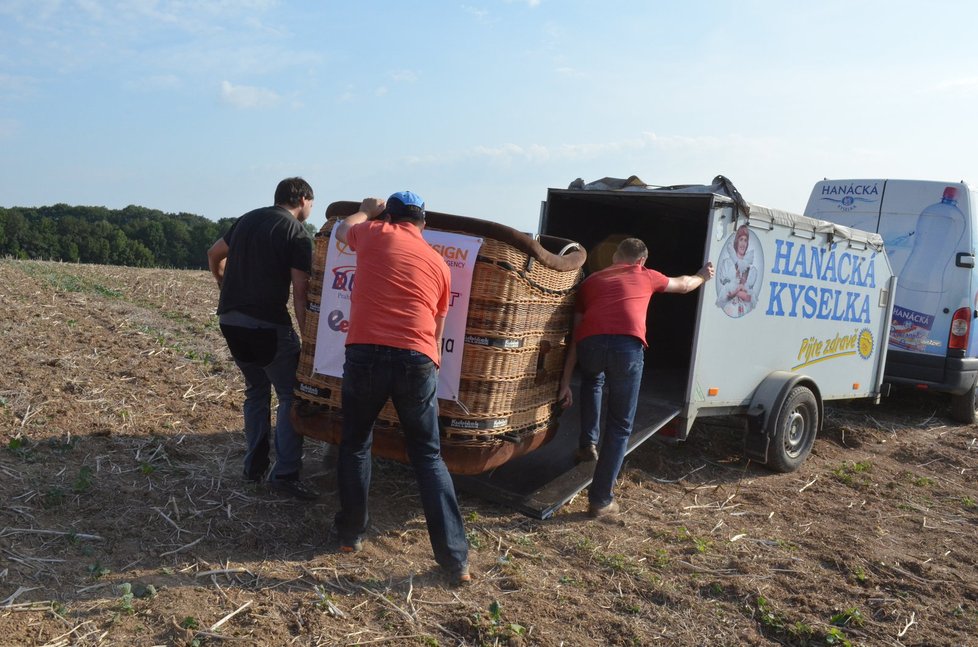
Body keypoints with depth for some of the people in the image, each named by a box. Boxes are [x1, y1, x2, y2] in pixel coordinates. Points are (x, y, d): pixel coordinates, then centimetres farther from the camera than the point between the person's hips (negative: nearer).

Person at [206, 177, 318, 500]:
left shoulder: (248, 219, 15)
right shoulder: (297, 234, -6)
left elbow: (213, 255, 26)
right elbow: (299, 294, -12)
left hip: (229, 318, 7)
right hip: (267, 324, -7)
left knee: (256, 390, 20)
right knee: (290, 395, 1)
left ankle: (254, 466, 24)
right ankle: (285, 474, -4)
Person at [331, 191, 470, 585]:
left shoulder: (374, 234, 11)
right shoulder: (438, 263, 17)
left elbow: (342, 229, 35)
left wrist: (367, 211, 53)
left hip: (366, 353, -1)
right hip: (417, 360, 1)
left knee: (355, 445, 20)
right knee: (429, 458, 9)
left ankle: (350, 535, 28)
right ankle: (455, 559, 7)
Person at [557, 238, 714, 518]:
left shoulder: (590, 281, 30)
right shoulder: (645, 276, 27)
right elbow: (683, 285, 47)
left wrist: (565, 382, 26)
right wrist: (702, 276, 69)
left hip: (590, 343, 2)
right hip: (627, 346, -2)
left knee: (592, 381, 40)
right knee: (620, 426, 12)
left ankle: (588, 445, 36)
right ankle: (601, 499, 12)